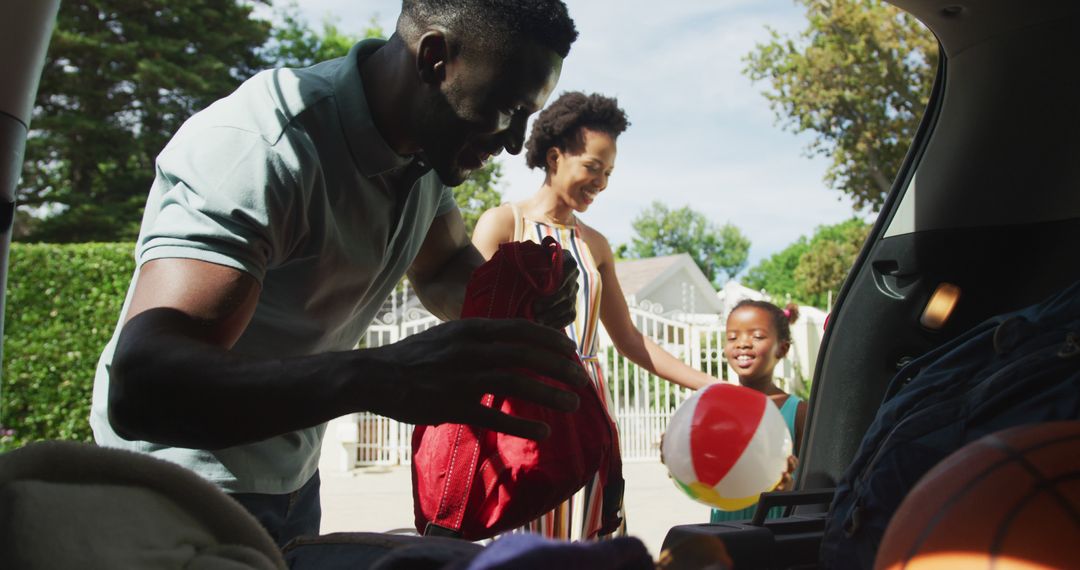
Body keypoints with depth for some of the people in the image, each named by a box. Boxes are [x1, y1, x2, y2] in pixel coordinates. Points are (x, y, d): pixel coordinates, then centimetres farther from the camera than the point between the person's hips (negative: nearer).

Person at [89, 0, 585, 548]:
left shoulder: (431, 141, -8)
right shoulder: (259, 146, -31)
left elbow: (445, 269, 6)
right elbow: (141, 385, -40)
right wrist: (380, 377, -55)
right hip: (191, 474, -7)